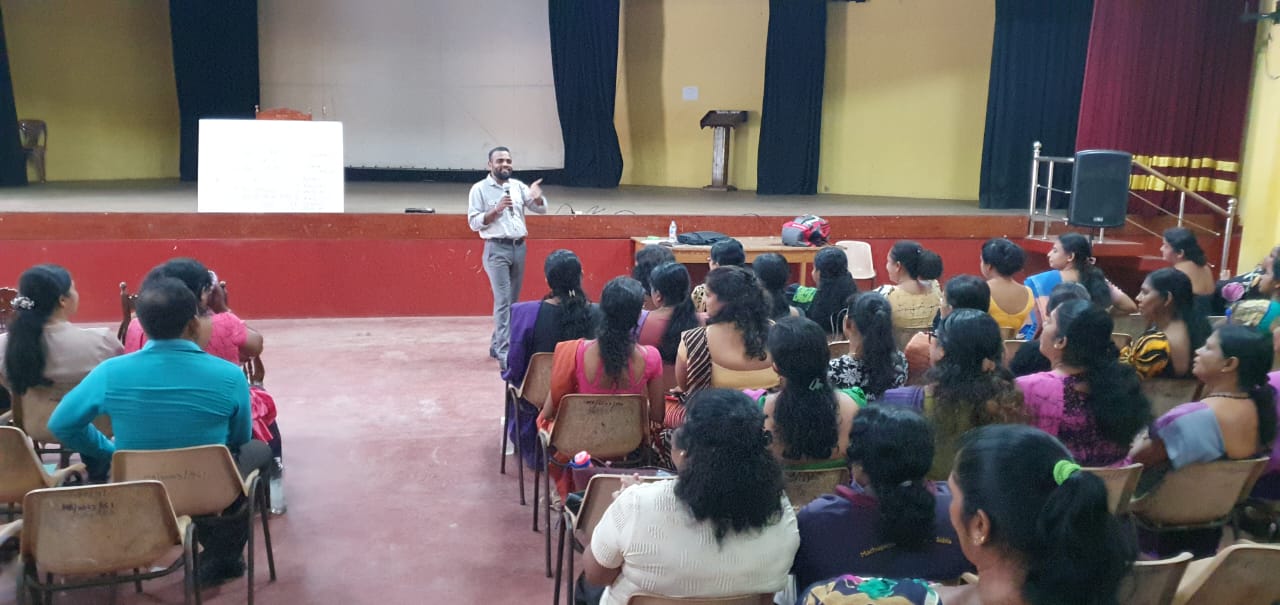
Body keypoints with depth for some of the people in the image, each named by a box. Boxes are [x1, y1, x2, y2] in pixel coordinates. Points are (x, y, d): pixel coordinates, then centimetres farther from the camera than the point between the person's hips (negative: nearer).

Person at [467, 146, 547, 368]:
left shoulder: (518, 186, 9)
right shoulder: (479, 189, -3)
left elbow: (541, 209, 7)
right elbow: (474, 223, -7)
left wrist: (537, 197, -14)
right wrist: (496, 210, -19)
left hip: (519, 247, 5)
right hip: (496, 249, -5)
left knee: (512, 300, 11)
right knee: (503, 300, -12)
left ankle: (497, 345, 24)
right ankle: (505, 353, -13)